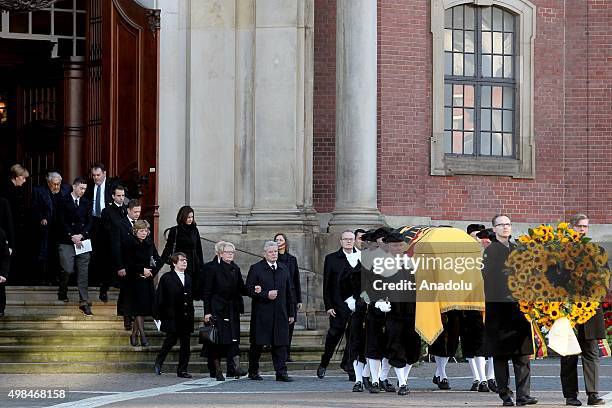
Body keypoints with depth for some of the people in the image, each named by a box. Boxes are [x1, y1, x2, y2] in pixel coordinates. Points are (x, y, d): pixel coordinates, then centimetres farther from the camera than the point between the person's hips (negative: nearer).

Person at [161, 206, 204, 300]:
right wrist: (162, 260, -21)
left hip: (194, 264, 4)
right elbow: (169, 247, -8)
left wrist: (201, 264, 15)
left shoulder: (194, 230, 11)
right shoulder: (175, 231, -3)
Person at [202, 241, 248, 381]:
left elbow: (241, 289, 13)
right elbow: (207, 293, -5)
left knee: (234, 339, -7)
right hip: (217, 310, -4)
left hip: (232, 310, 4)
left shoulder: (235, 269, 11)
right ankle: (217, 370, 6)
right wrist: (207, 312, -10)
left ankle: (236, 367, -14)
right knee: (217, 340, -1)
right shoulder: (213, 269, -4)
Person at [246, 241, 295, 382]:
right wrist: (266, 295, -17)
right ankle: (253, 371, 17)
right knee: (257, 344, 4)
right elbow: (249, 289, -6)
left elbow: (289, 292, 17)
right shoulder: (256, 269, 0)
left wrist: (291, 313, 14)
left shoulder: (284, 269, 14)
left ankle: (281, 373, -3)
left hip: (280, 313, 4)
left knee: (280, 344, -2)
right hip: (261, 313, -4)